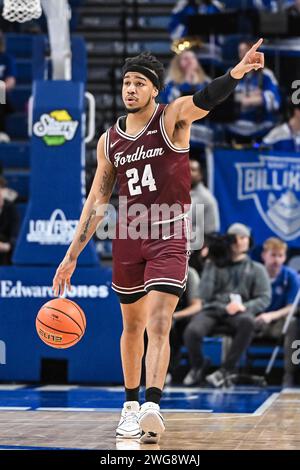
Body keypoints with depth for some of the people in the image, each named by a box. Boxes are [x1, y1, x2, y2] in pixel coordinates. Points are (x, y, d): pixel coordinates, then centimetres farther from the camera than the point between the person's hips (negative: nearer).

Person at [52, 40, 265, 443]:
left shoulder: (173, 118, -5)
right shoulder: (109, 141, 6)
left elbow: (206, 99, -27)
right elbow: (96, 203, 10)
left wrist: (236, 73, -49)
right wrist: (71, 256, 7)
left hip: (170, 236, -4)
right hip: (128, 236, 5)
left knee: (158, 325, -17)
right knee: (132, 326, 14)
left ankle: (152, 406, -27)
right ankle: (131, 405, 28)